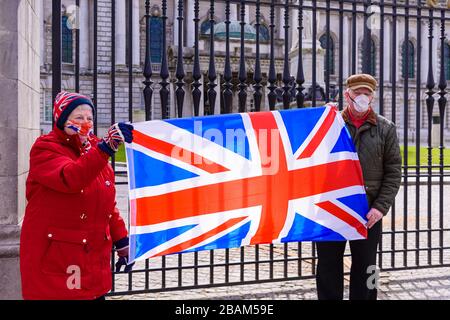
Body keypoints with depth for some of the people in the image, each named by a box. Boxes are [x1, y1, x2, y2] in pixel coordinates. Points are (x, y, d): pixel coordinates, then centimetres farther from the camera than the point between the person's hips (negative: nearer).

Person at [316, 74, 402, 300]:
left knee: (364, 269, 12)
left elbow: (394, 172, 3)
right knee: (328, 269, 10)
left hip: (368, 212, 1)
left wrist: (381, 207, -7)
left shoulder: (385, 129, 5)